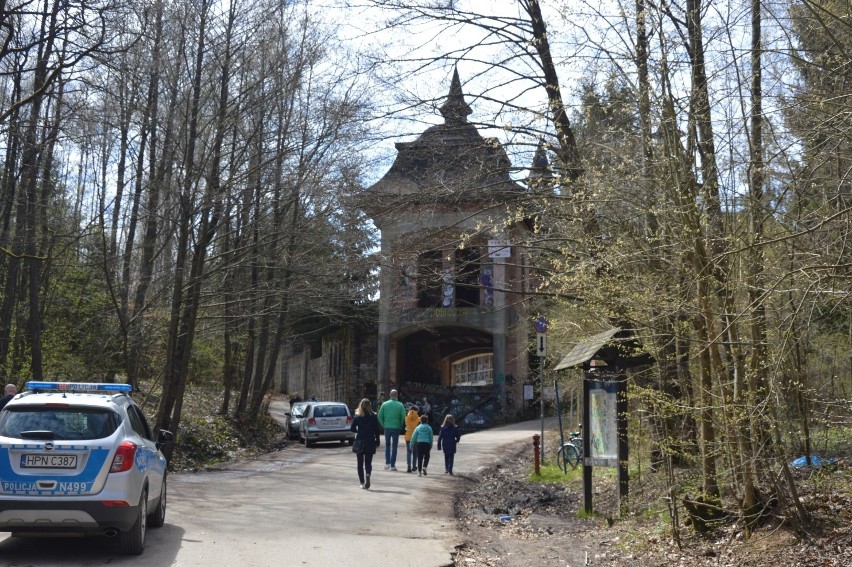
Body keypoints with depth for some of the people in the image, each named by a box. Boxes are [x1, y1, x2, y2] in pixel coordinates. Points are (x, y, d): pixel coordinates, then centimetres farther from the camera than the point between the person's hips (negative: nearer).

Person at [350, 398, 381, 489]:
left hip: (359, 442, 0)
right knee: (368, 462, 7)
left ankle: (362, 483, 8)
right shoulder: (373, 416, -4)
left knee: (360, 463, 11)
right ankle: (368, 475, -23)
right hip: (370, 442, 0)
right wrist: (377, 441, 5)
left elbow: (352, 428, -6)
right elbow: (377, 430, -4)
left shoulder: (357, 417, -4)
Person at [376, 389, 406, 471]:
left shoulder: (384, 404, -1)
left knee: (387, 445, 18)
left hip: (387, 428, 1)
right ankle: (392, 465, 7)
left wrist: (383, 425, 10)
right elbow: (403, 417, -7)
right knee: (394, 447, 6)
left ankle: (387, 463, 7)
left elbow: (380, 416, -1)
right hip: (396, 428, -1)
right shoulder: (400, 405, -5)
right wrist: (400, 426, 6)